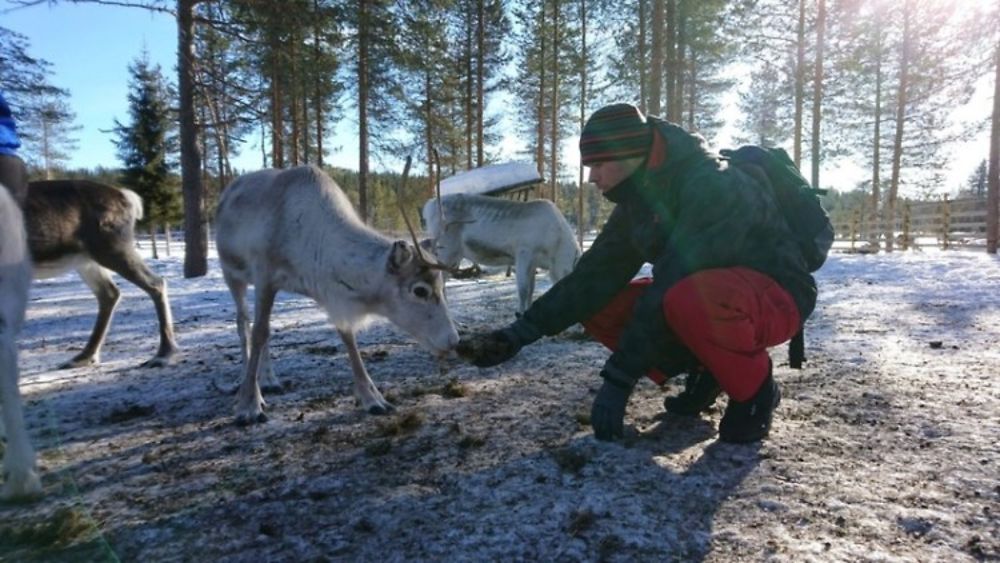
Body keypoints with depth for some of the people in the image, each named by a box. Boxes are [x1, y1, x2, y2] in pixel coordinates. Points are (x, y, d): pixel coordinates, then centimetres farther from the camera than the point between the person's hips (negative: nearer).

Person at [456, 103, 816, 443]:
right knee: (597, 307, -7)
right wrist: (520, 333, -13)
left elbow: (672, 284, -32)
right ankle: (704, 373, 7)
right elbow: (596, 275, -5)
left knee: (688, 299, -41)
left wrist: (618, 378, -30)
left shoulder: (712, 186, -26)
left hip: (774, 297, -7)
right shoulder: (640, 198, -1)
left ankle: (755, 389, -11)